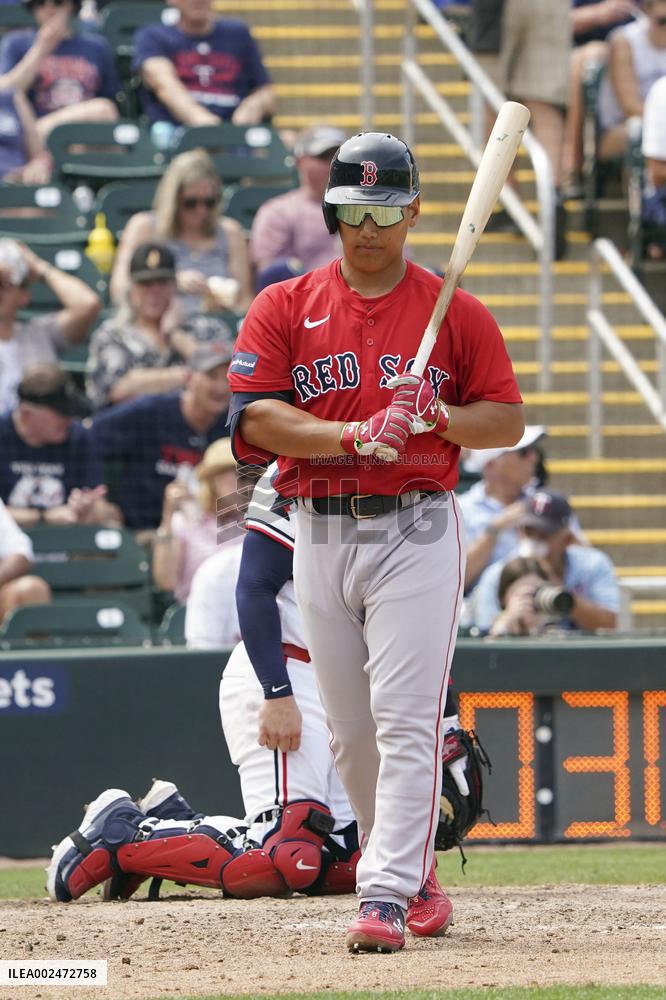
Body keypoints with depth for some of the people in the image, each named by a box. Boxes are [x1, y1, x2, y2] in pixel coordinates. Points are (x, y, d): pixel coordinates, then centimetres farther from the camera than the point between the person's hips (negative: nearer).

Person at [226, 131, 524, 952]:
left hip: (416, 532, -3)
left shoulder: (456, 313, 4)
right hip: (320, 536, 3)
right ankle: (409, 867, 27)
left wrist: (442, 417, -15)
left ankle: (386, 897, -18)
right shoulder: (284, 308, 6)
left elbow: (509, 421, 6)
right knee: (348, 731, 9)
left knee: (404, 721, -12)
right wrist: (352, 435, -19)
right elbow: (254, 418, -5)